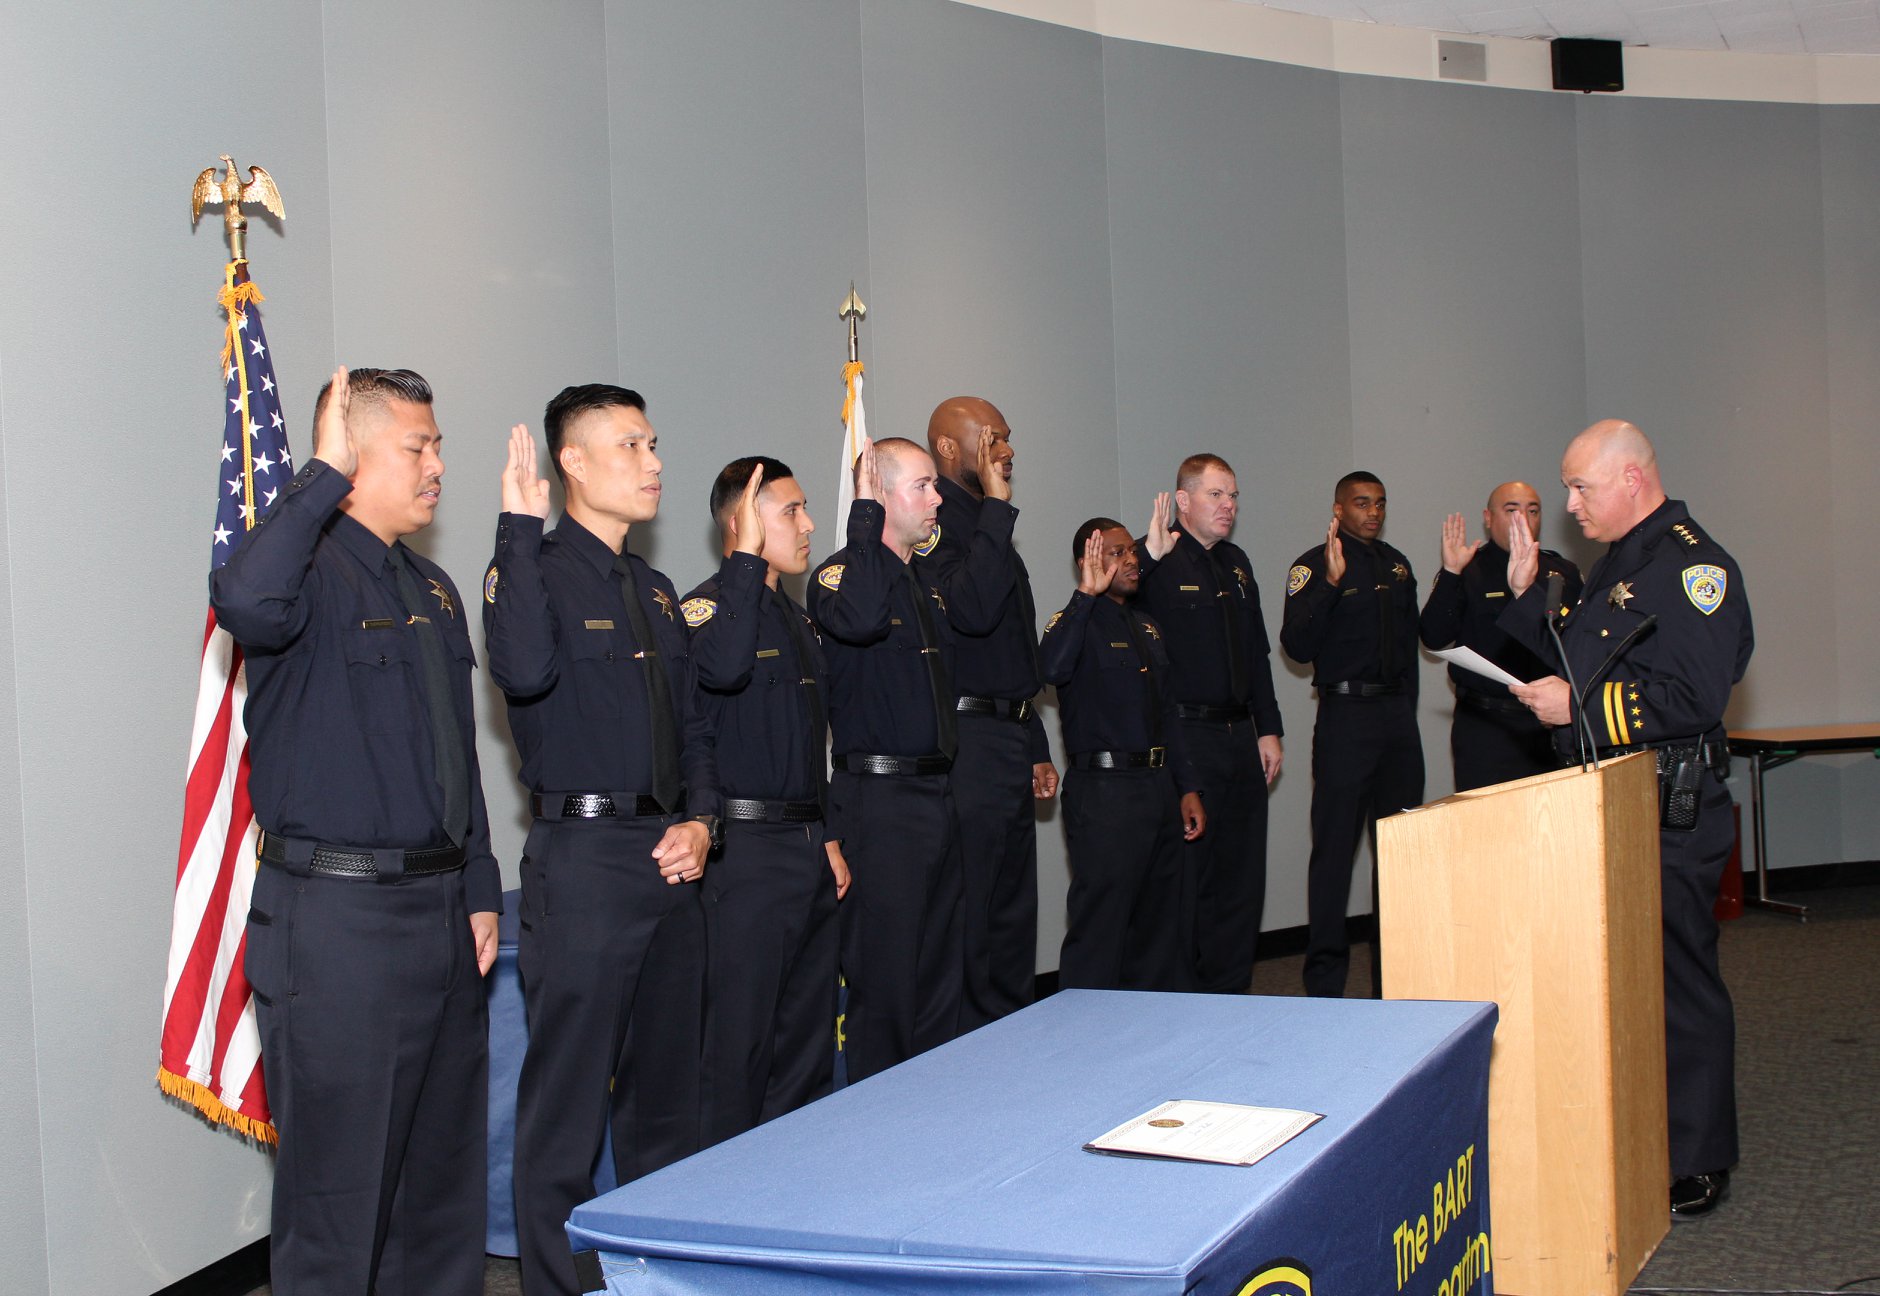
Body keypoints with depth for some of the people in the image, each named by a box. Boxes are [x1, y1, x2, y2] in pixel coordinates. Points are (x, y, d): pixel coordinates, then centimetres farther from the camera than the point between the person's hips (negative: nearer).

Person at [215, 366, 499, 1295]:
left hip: (440, 909, 8)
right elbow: (244, 602, -37)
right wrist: (323, 476, -27)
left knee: (444, 1161, 18)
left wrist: (478, 891, 16)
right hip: (337, 915, -8)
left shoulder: (433, 590, 15)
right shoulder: (314, 567, -10)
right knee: (340, 1175, 0)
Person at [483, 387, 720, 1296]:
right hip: (583, 857, -7)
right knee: (569, 1097, -2)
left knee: (665, 1089, 17)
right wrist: (518, 528, -26)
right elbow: (524, 670, -29)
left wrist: (700, 822, 5)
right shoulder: (542, 571, -7)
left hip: (669, 860, 8)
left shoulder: (654, 590, 16)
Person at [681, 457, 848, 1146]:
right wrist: (747, 558, -27)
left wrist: (829, 837, 17)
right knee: (739, 1040, -3)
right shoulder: (706, 604, -9)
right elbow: (723, 667, -33)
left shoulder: (797, 619, 17)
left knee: (808, 1038, 15)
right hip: (747, 849, -8)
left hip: (808, 848, 8)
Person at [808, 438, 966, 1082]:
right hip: (879, 796, -8)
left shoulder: (928, 577, 17)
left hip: (937, 792, 8)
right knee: (883, 977, -2)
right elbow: (861, 618, -33)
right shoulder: (842, 570, -10)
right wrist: (866, 512, -26)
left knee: (939, 973, 15)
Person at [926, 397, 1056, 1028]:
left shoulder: (990, 528, 20)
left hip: (1011, 744, 10)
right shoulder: (933, 525, -10)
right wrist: (998, 508, -21)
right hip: (968, 744, -10)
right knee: (965, 919, -4)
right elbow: (972, 608, -29)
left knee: (1013, 916, 16)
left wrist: (1036, 750, 23)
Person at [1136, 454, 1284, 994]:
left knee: (1242, 874, 12)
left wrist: (1268, 728, 17)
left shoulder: (1236, 563, 16)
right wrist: (1149, 557, -37)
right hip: (1184, 740, -8)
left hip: (1241, 739, 8)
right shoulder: (1157, 562, -9)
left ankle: (1229, 994, 23)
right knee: (1185, 874, -2)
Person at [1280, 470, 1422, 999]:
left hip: (1398, 714, 6)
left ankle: (1393, 971, 20)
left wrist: (1407, 711, 16)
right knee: (1335, 846, -4)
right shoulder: (1315, 565, -5)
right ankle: (1325, 979, 2)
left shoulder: (1396, 565, 15)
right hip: (1346, 713, -6)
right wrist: (1330, 582, -26)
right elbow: (1297, 646, -17)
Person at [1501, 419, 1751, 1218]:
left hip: (1670, 815, -9)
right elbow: (1582, 662, 22)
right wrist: (1526, 594, 15)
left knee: (1675, 980, -2)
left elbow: (1691, 698, -22)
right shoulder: (1616, 566, 18)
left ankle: (1694, 1167, 9)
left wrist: (1579, 708, -20)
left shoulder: (1692, 566, -13)